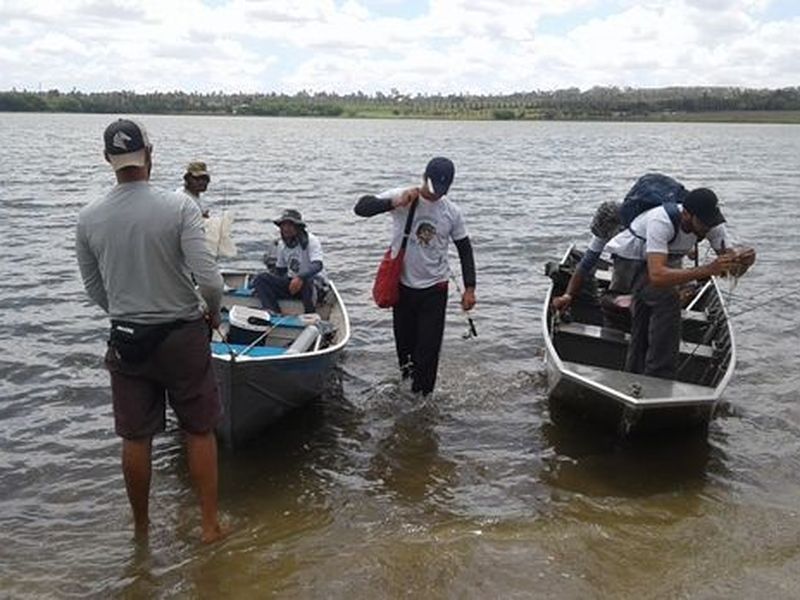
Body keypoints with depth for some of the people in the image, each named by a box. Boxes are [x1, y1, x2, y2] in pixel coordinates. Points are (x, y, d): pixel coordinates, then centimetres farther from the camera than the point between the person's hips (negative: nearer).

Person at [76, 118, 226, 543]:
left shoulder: (88, 218, -4)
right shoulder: (179, 208, -15)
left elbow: (94, 289, 6)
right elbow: (208, 280, -19)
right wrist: (213, 313, 1)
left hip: (126, 339, 3)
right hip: (182, 336, -3)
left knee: (135, 436, 15)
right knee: (200, 430, 12)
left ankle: (141, 526, 32)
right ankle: (210, 524, 20)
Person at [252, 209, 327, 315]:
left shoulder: (311, 241, -14)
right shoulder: (282, 244, 6)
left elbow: (318, 265, -29)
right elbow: (280, 270, 17)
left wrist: (300, 278, -46)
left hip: (314, 283, -6)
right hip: (290, 282, 6)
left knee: (306, 281, -41)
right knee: (260, 278, -13)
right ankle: (274, 313, -29)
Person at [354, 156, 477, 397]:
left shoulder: (452, 212, -3)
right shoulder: (400, 197, -10)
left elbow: (465, 249, 6)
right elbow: (361, 208, -20)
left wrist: (469, 288, 1)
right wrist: (394, 203, -34)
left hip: (434, 289, 0)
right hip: (403, 285, 0)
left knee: (429, 348, 0)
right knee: (404, 342, 13)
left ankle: (422, 396, 11)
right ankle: (406, 383, 33)